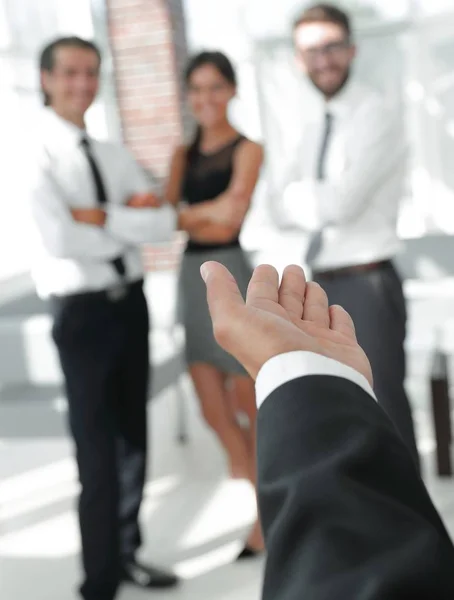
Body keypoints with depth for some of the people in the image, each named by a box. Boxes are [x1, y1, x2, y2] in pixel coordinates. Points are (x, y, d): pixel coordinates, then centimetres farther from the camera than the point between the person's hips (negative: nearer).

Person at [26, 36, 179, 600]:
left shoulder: (114, 154, 9)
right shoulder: (38, 153, -10)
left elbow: (164, 223, -2)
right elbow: (60, 240, -23)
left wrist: (99, 217, -15)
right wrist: (129, 220, -9)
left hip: (130, 301, 6)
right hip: (82, 310, -6)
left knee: (132, 434, 16)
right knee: (96, 443, 2)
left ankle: (125, 553, 34)